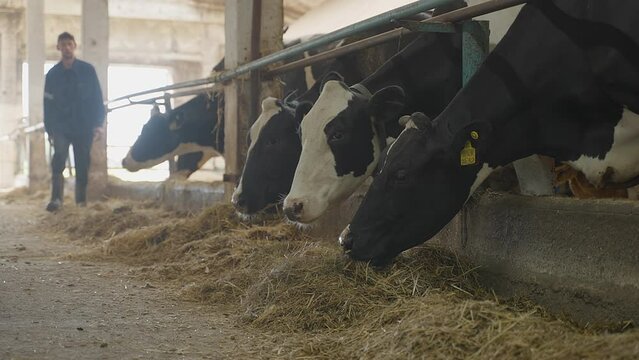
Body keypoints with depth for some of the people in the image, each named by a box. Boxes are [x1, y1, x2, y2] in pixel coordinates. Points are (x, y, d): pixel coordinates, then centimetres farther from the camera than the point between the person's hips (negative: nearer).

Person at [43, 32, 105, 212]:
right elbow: (48, 103, 8)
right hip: (61, 127, 0)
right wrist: (49, 129, 2)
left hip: (84, 127, 0)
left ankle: (81, 200, 15)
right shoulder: (53, 74, 6)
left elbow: (97, 98, 1)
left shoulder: (87, 70, 1)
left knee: (82, 165, 4)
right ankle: (56, 199, -23)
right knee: (59, 158, -19)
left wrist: (97, 123, -5)